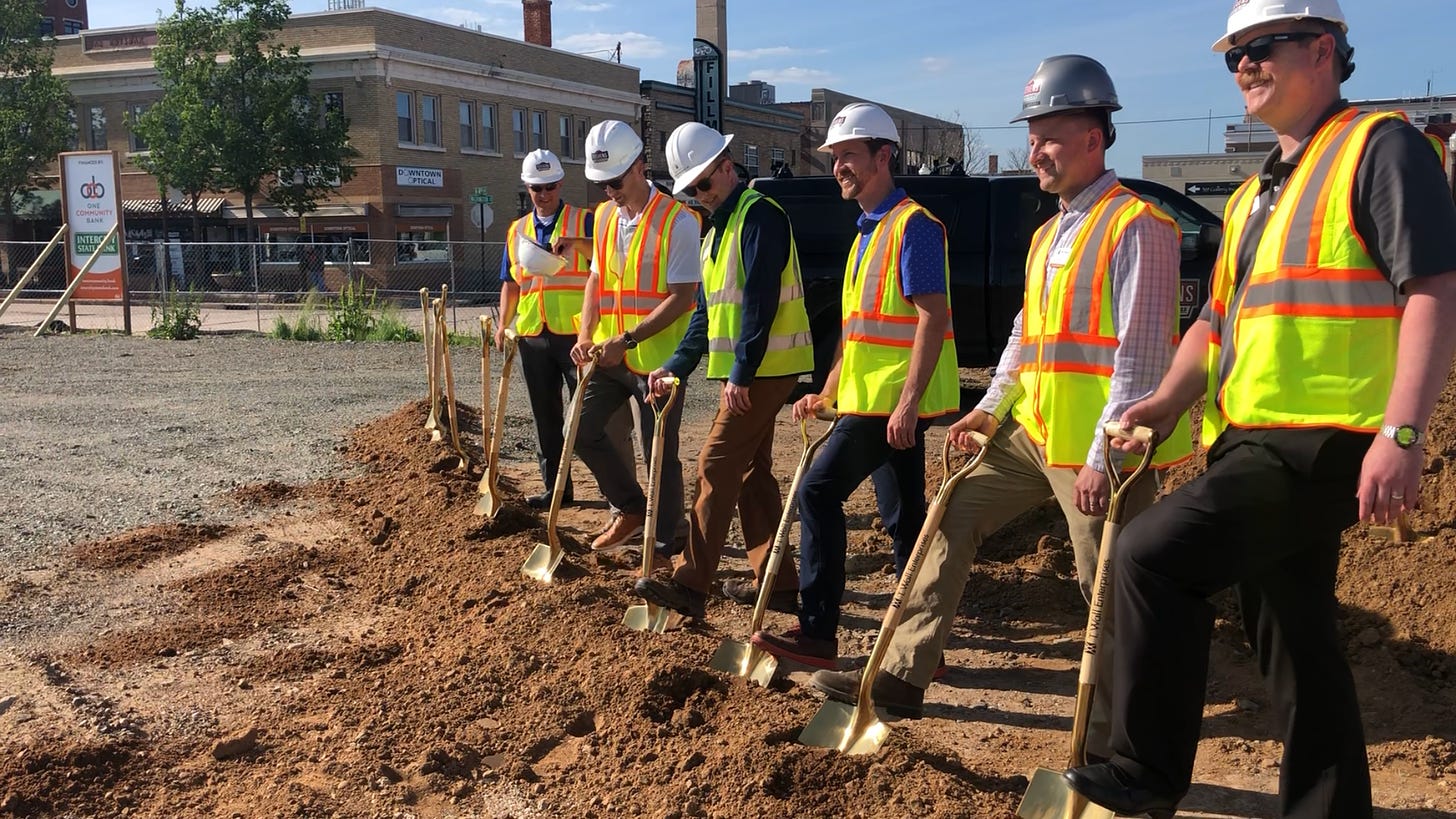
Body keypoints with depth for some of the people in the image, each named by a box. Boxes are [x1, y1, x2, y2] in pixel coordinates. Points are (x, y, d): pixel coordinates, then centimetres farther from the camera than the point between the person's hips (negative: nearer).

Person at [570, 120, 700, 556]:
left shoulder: (677, 220, -14)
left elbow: (681, 297, -17)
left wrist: (627, 340, -23)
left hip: (657, 356, -7)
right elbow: (596, 280, 14)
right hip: (609, 353, 7)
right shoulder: (604, 216, 8)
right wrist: (586, 336, -1)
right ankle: (629, 510, 26)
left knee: (660, 452, 1)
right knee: (583, 429, 7)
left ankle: (665, 544, 17)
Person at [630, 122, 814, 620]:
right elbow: (707, 312, 20)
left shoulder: (759, 214, -12)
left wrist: (741, 371, -23)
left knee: (717, 467, -10)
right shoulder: (717, 232, 19)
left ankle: (691, 583, -7)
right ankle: (778, 581, 18)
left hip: (763, 368, -10)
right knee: (751, 471, 12)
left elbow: (759, 298, -21)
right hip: (742, 370, 10)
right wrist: (676, 367, 12)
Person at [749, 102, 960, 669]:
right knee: (904, 515, 11)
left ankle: (816, 632, -3)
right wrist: (827, 394, 18)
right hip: (874, 396, 10)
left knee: (818, 492, -9)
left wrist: (908, 401, -25)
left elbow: (933, 318, -19)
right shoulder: (868, 231, 18)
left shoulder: (912, 224, -12)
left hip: (893, 398, -10)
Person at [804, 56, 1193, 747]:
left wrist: (1103, 456, -21)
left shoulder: (1136, 227, -13)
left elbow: (1140, 357, -18)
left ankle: (1111, 753, 15)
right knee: (951, 518, 9)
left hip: (1097, 448, -9)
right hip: (1033, 431, 9)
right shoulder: (1049, 234, 16)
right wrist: (990, 408, 12)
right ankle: (902, 678, 16)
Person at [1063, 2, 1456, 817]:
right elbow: (1219, 320, 23)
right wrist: (1169, 401, 5)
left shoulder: (1379, 147, -6)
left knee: (1154, 552, -17)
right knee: (1296, 640, 14)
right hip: (1257, 445, 9)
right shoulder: (1254, 194, 21)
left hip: (1325, 443, -9)